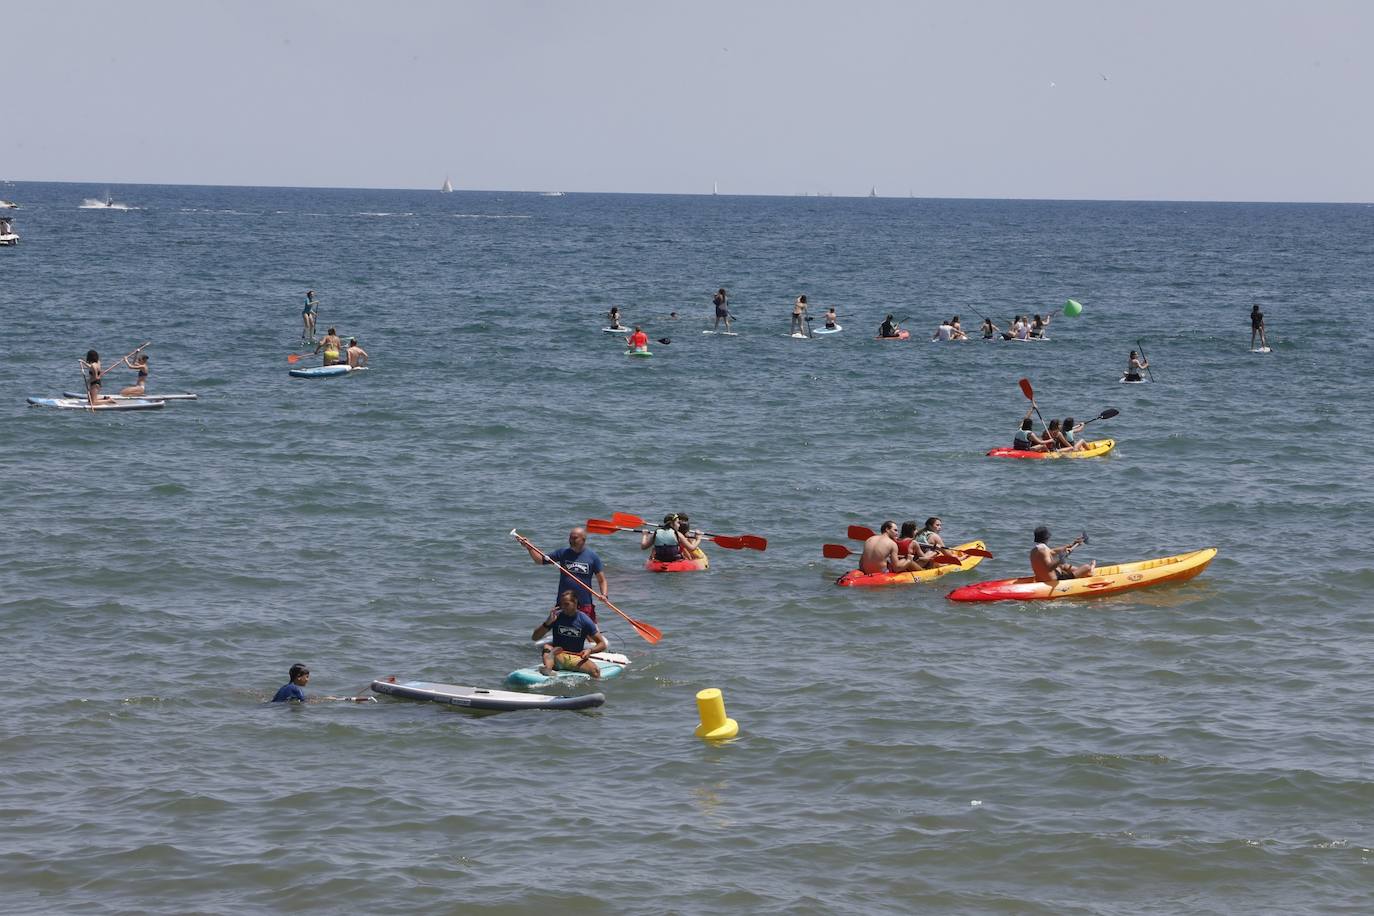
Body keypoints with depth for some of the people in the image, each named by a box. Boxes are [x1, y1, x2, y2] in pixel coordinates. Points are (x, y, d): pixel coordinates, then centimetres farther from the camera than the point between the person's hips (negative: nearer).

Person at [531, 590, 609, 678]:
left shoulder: (584, 620, -1)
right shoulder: (556, 617, 1)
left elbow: (602, 644, 3)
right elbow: (534, 637, -1)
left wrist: (590, 650, -18)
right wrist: (548, 623, -16)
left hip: (575, 660, -1)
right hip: (557, 658, 1)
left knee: (595, 671, -30)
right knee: (547, 647, -33)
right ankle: (548, 668, -58)